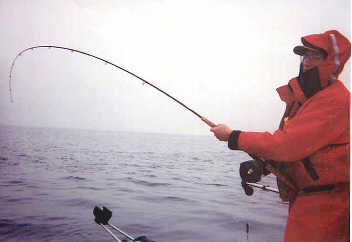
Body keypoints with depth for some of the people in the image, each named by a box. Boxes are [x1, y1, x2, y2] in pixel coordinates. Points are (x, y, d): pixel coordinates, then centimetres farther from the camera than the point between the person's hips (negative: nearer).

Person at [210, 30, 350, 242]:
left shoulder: (335, 100, -21)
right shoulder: (302, 95, 10)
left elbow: (287, 145, -27)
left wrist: (233, 137, -20)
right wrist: (263, 164, -2)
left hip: (324, 204, -9)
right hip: (302, 197, 9)